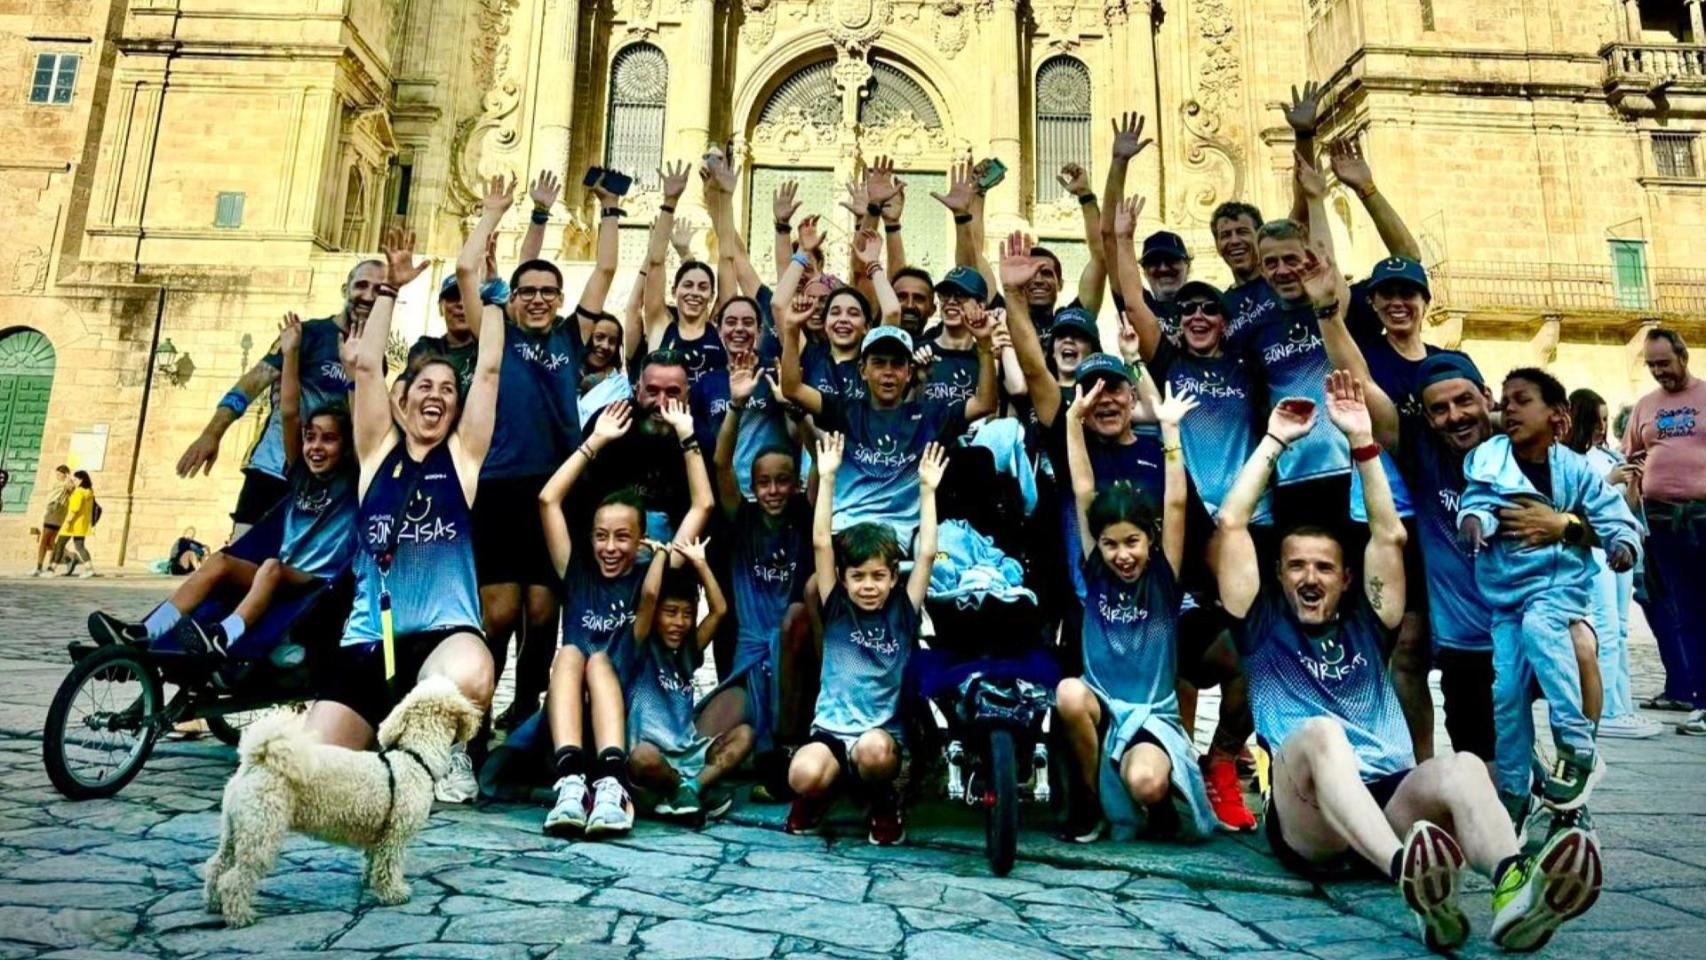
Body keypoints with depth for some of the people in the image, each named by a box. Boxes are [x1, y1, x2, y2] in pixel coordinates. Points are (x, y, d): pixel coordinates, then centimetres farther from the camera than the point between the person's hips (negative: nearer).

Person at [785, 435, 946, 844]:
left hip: (883, 733, 0)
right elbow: (821, 544, -2)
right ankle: (818, 794, 9)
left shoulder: (902, 614, 5)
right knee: (803, 776, -31)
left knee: (873, 750, -36)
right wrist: (827, 478, -6)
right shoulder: (836, 610, 5)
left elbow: (927, 553, -2)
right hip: (830, 727, 1)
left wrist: (927, 489, -3)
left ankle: (883, 800, 0)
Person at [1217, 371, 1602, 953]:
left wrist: (1361, 440, 15)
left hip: (1391, 805, 3)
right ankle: (1409, 877, -61)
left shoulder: (1365, 628, 26)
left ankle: (1516, 893, -60)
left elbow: (1389, 535, 17)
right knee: (1320, 732, -35)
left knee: (1462, 768, -29)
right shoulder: (1264, 629, 19)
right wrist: (1273, 441, 19)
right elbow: (1231, 524, 12)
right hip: (1305, 822, -3)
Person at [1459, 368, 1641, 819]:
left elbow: (1615, 516, -5)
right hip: (1506, 589, 2)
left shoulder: (1574, 469, -4)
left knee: (1537, 625, -35)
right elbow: (1476, 500, -14)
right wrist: (1473, 518, -37)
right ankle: (1512, 794, 12)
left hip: (1561, 580, -2)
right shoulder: (1488, 459, -2)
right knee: (1506, 691, -3)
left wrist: (1624, 543, -26)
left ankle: (1577, 748, -25)